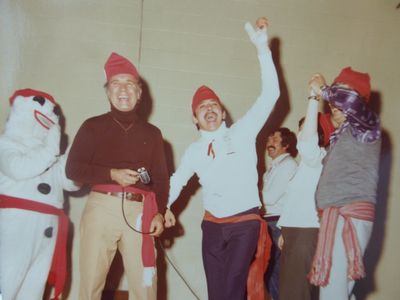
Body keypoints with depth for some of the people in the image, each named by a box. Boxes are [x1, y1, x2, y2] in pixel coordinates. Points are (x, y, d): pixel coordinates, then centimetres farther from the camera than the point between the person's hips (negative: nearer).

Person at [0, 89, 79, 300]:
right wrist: (51, 149, -6)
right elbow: (19, 169, -15)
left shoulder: (48, 151, 22)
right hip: (17, 221, -6)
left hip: (47, 226, 6)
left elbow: (71, 182, 17)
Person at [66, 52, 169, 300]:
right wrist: (112, 174, -10)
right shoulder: (93, 126, 10)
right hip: (101, 207, -1)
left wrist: (160, 213, 1)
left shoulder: (152, 133, 15)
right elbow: (73, 168, 3)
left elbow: (162, 178, 14)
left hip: (139, 211, 1)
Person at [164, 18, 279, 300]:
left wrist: (262, 47, -22)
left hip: (245, 223, -4)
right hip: (213, 225, 4)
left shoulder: (243, 134, -5)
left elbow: (270, 95, -14)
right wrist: (164, 207, -5)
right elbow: (177, 180, 16)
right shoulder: (194, 151, 5)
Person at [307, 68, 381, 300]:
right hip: (335, 214, 8)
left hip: (352, 214, -8)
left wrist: (323, 90, -9)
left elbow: (351, 101, -23)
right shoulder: (341, 134, 22)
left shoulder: (366, 126, -2)